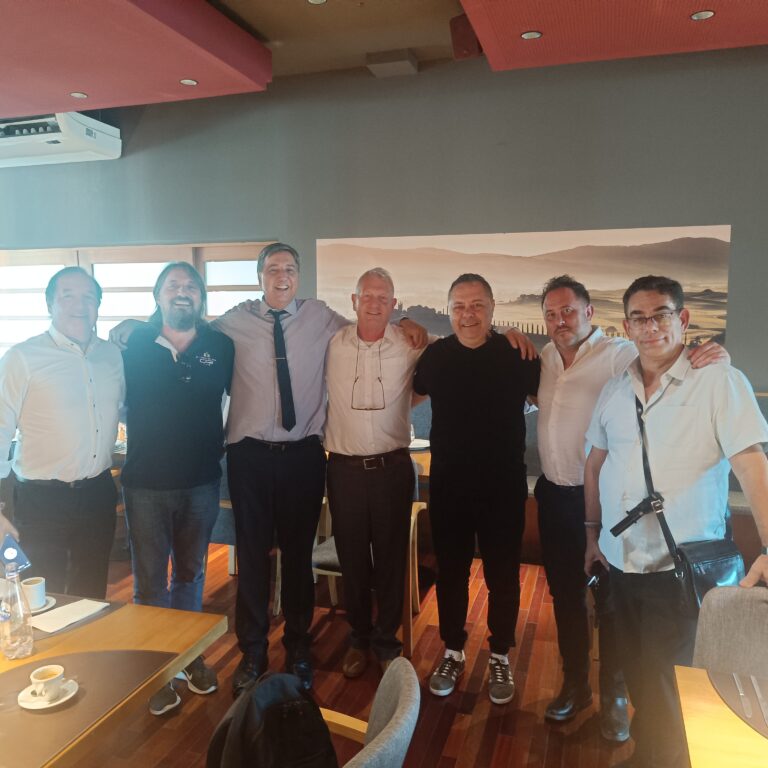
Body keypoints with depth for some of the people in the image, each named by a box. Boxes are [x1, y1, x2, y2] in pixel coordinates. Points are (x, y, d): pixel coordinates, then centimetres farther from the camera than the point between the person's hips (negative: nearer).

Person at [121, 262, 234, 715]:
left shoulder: (222, 347, -3)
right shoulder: (134, 345, -5)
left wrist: (224, 443, 7)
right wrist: (143, 448, 0)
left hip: (202, 482, 1)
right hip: (146, 482, -1)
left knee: (191, 574, 18)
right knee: (151, 580, 9)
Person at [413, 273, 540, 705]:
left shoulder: (517, 355, -7)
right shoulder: (435, 355, -2)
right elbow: (414, 393, 17)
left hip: (504, 484, -1)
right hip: (448, 483, 2)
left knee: (503, 573, 13)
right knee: (451, 570, 15)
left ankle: (500, 657, 34)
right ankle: (453, 652, 36)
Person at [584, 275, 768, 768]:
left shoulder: (720, 381, -12)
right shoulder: (615, 390, 4)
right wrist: (593, 533, 15)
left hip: (681, 571, -5)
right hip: (620, 563, 5)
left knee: (670, 687, 8)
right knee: (637, 674, 21)